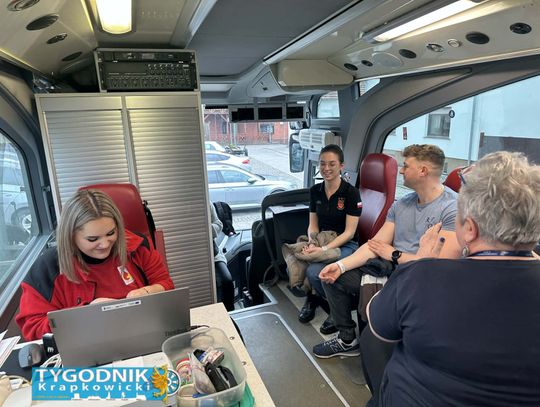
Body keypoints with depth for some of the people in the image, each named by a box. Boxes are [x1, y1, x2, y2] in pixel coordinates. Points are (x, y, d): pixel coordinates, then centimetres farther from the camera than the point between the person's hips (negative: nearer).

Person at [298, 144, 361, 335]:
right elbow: (313, 225, 9)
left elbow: (349, 232, -13)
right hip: (322, 241, 5)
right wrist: (312, 243, -12)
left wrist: (324, 249, -23)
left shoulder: (351, 193, -12)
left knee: (313, 271, -30)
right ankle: (313, 297, 7)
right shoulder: (315, 191, 4)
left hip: (345, 245, -5)